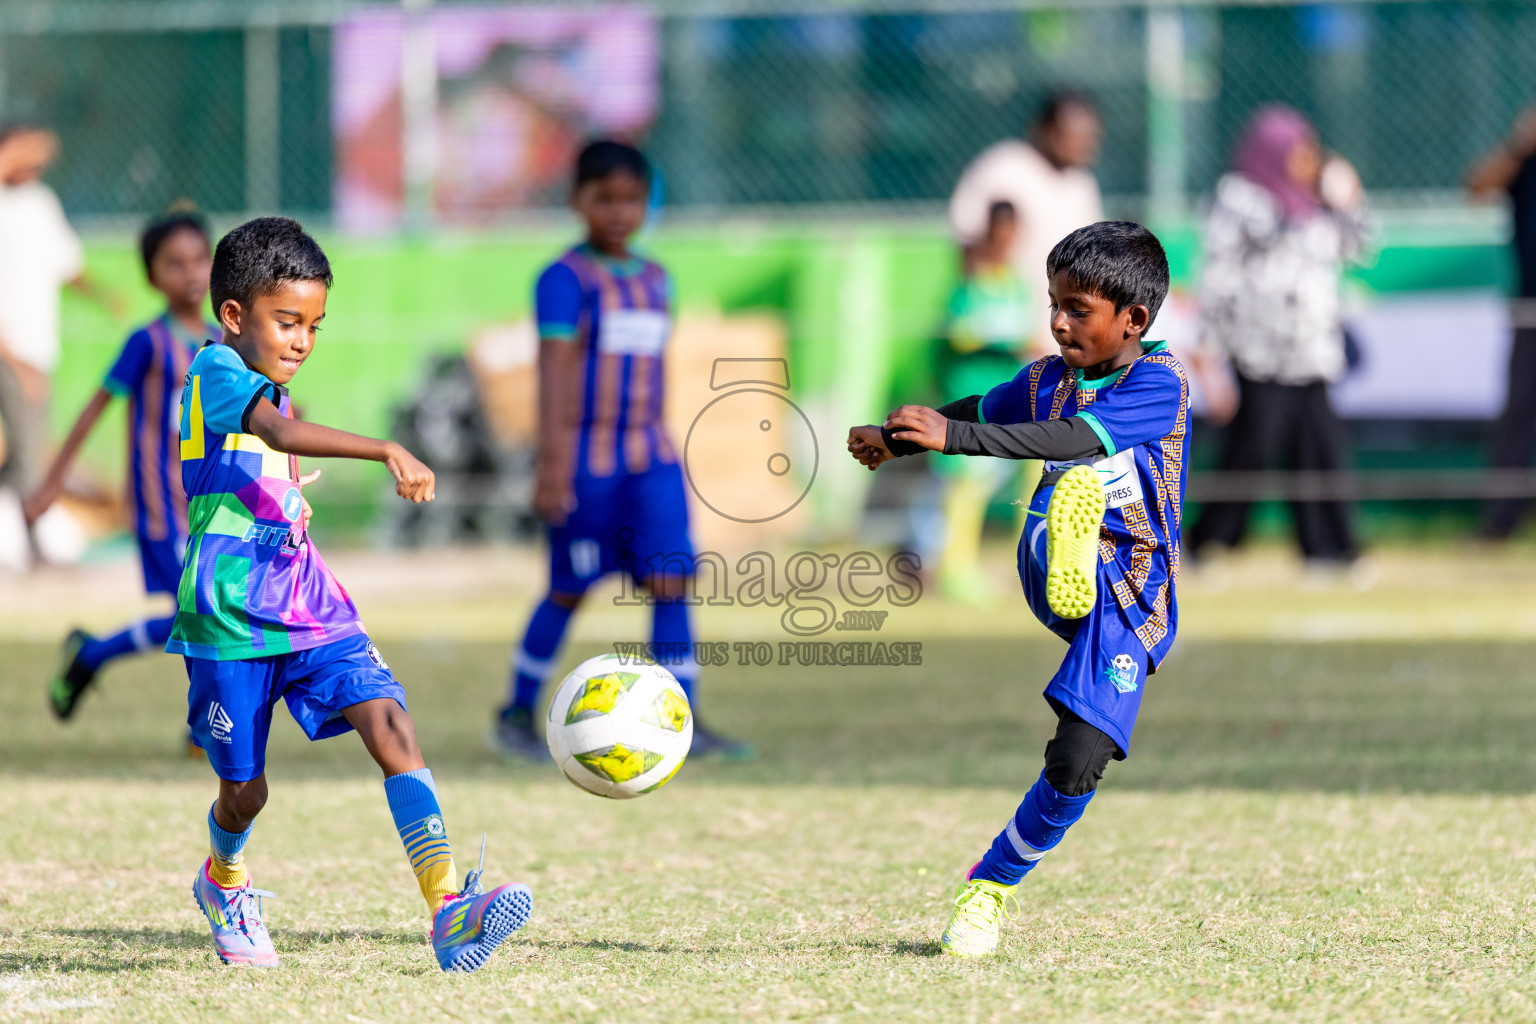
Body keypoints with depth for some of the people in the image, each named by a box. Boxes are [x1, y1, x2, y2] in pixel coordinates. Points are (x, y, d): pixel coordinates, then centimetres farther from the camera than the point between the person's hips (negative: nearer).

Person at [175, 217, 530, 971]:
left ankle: (447, 908, -29)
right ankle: (224, 881, 43)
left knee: (389, 723, -16)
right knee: (244, 791, 6)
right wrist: (384, 451, -45)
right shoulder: (217, 372, -12)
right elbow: (278, 433, -33)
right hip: (232, 622, -7)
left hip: (310, 611, 7)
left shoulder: (266, 389, 16)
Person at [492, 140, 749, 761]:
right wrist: (553, 466, -20)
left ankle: (684, 724, -7)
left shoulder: (654, 279, 12)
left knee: (670, 580, -6)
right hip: (586, 455, -5)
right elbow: (555, 370, -14)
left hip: (650, 457, 5)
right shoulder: (565, 279, -8)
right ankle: (518, 711, 19)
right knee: (570, 590, 3)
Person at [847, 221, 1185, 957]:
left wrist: (950, 436, -36)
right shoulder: (1047, 380, 8)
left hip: (1130, 605, -4)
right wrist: (895, 437, 40)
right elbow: (980, 412, 31)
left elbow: (1073, 441, -29)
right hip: (1054, 569, 4)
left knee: (1076, 768, -9)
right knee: (1073, 490, -30)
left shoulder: (1159, 383, -13)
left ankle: (992, 885, 12)